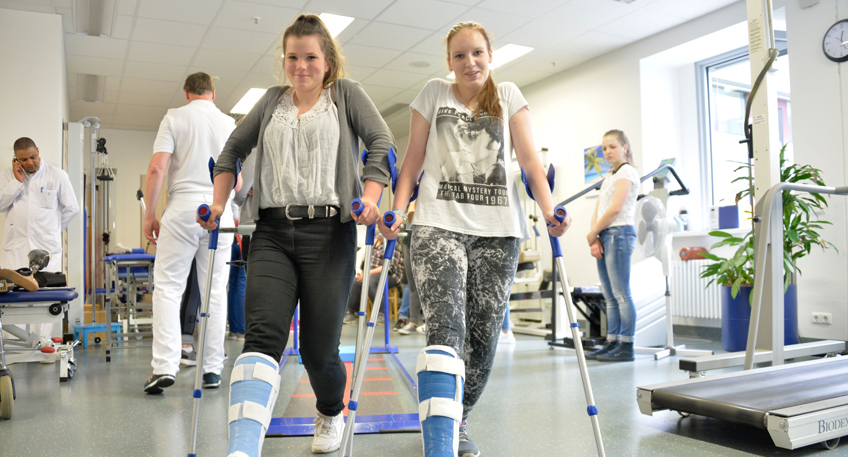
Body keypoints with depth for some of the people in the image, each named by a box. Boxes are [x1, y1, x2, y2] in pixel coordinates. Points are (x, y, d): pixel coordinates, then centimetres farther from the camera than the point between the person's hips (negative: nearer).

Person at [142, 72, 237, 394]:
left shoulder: (175, 118, 4)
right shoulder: (230, 124, 12)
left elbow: (157, 168, -6)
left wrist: (149, 214, 0)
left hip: (182, 208, -2)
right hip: (220, 212, 3)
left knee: (168, 286, 1)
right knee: (215, 291, 6)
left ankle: (164, 365, -8)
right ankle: (212, 368, 10)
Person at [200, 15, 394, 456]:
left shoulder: (346, 93, 12)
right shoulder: (272, 101, 22)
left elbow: (382, 143, 0)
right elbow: (233, 149, 27)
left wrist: (370, 198, -15)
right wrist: (218, 203, 14)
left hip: (329, 232, -3)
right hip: (272, 233, 3)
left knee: (319, 348, 0)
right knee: (262, 334, -16)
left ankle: (331, 416, 31)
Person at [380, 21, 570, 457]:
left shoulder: (508, 95, 14)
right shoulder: (433, 93, 13)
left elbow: (529, 159, 5)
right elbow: (413, 160, 11)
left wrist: (549, 212, -10)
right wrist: (396, 211, -4)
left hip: (498, 231, 2)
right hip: (439, 225, -1)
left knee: (483, 334, 3)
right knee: (445, 331, -17)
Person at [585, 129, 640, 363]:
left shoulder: (627, 172, -2)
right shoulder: (608, 177, 23)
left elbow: (616, 208, -13)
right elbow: (597, 212, 17)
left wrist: (592, 233, -7)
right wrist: (595, 238, 1)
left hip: (619, 233, -9)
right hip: (604, 236, 9)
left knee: (621, 294, -9)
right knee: (610, 297, 8)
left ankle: (626, 347, -6)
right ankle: (611, 343, 12)